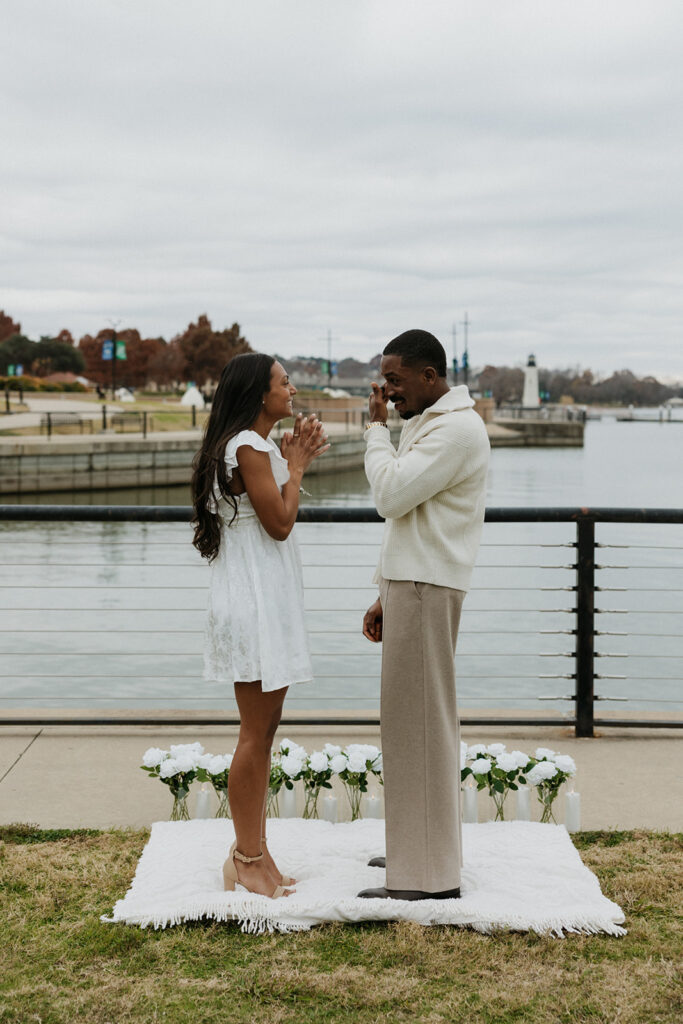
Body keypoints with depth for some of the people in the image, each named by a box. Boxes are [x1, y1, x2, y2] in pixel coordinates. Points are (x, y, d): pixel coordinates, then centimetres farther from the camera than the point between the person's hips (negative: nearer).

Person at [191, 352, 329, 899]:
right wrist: (296, 466, -6)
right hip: (253, 600, -11)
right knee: (257, 733, -4)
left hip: (267, 600, 11)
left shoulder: (260, 446, 17)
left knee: (264, 728, 14)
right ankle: (246, 859, 6)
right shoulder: (248, 447, -15)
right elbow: (280, 523, -18)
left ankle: (252, 850, 22)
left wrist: (295, 460, 11)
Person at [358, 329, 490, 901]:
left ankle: (429, 876, -2)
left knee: (418, 723, -8)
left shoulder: (457, 429, -14)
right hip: (412, 585, 10)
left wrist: (377, 428, -9)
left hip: (426, 591, -10)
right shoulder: (428, 426, 20)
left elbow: (392, 495, -21)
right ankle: (423, 849, 24)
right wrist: (385, 597, 19)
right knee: (421, 721, 14)